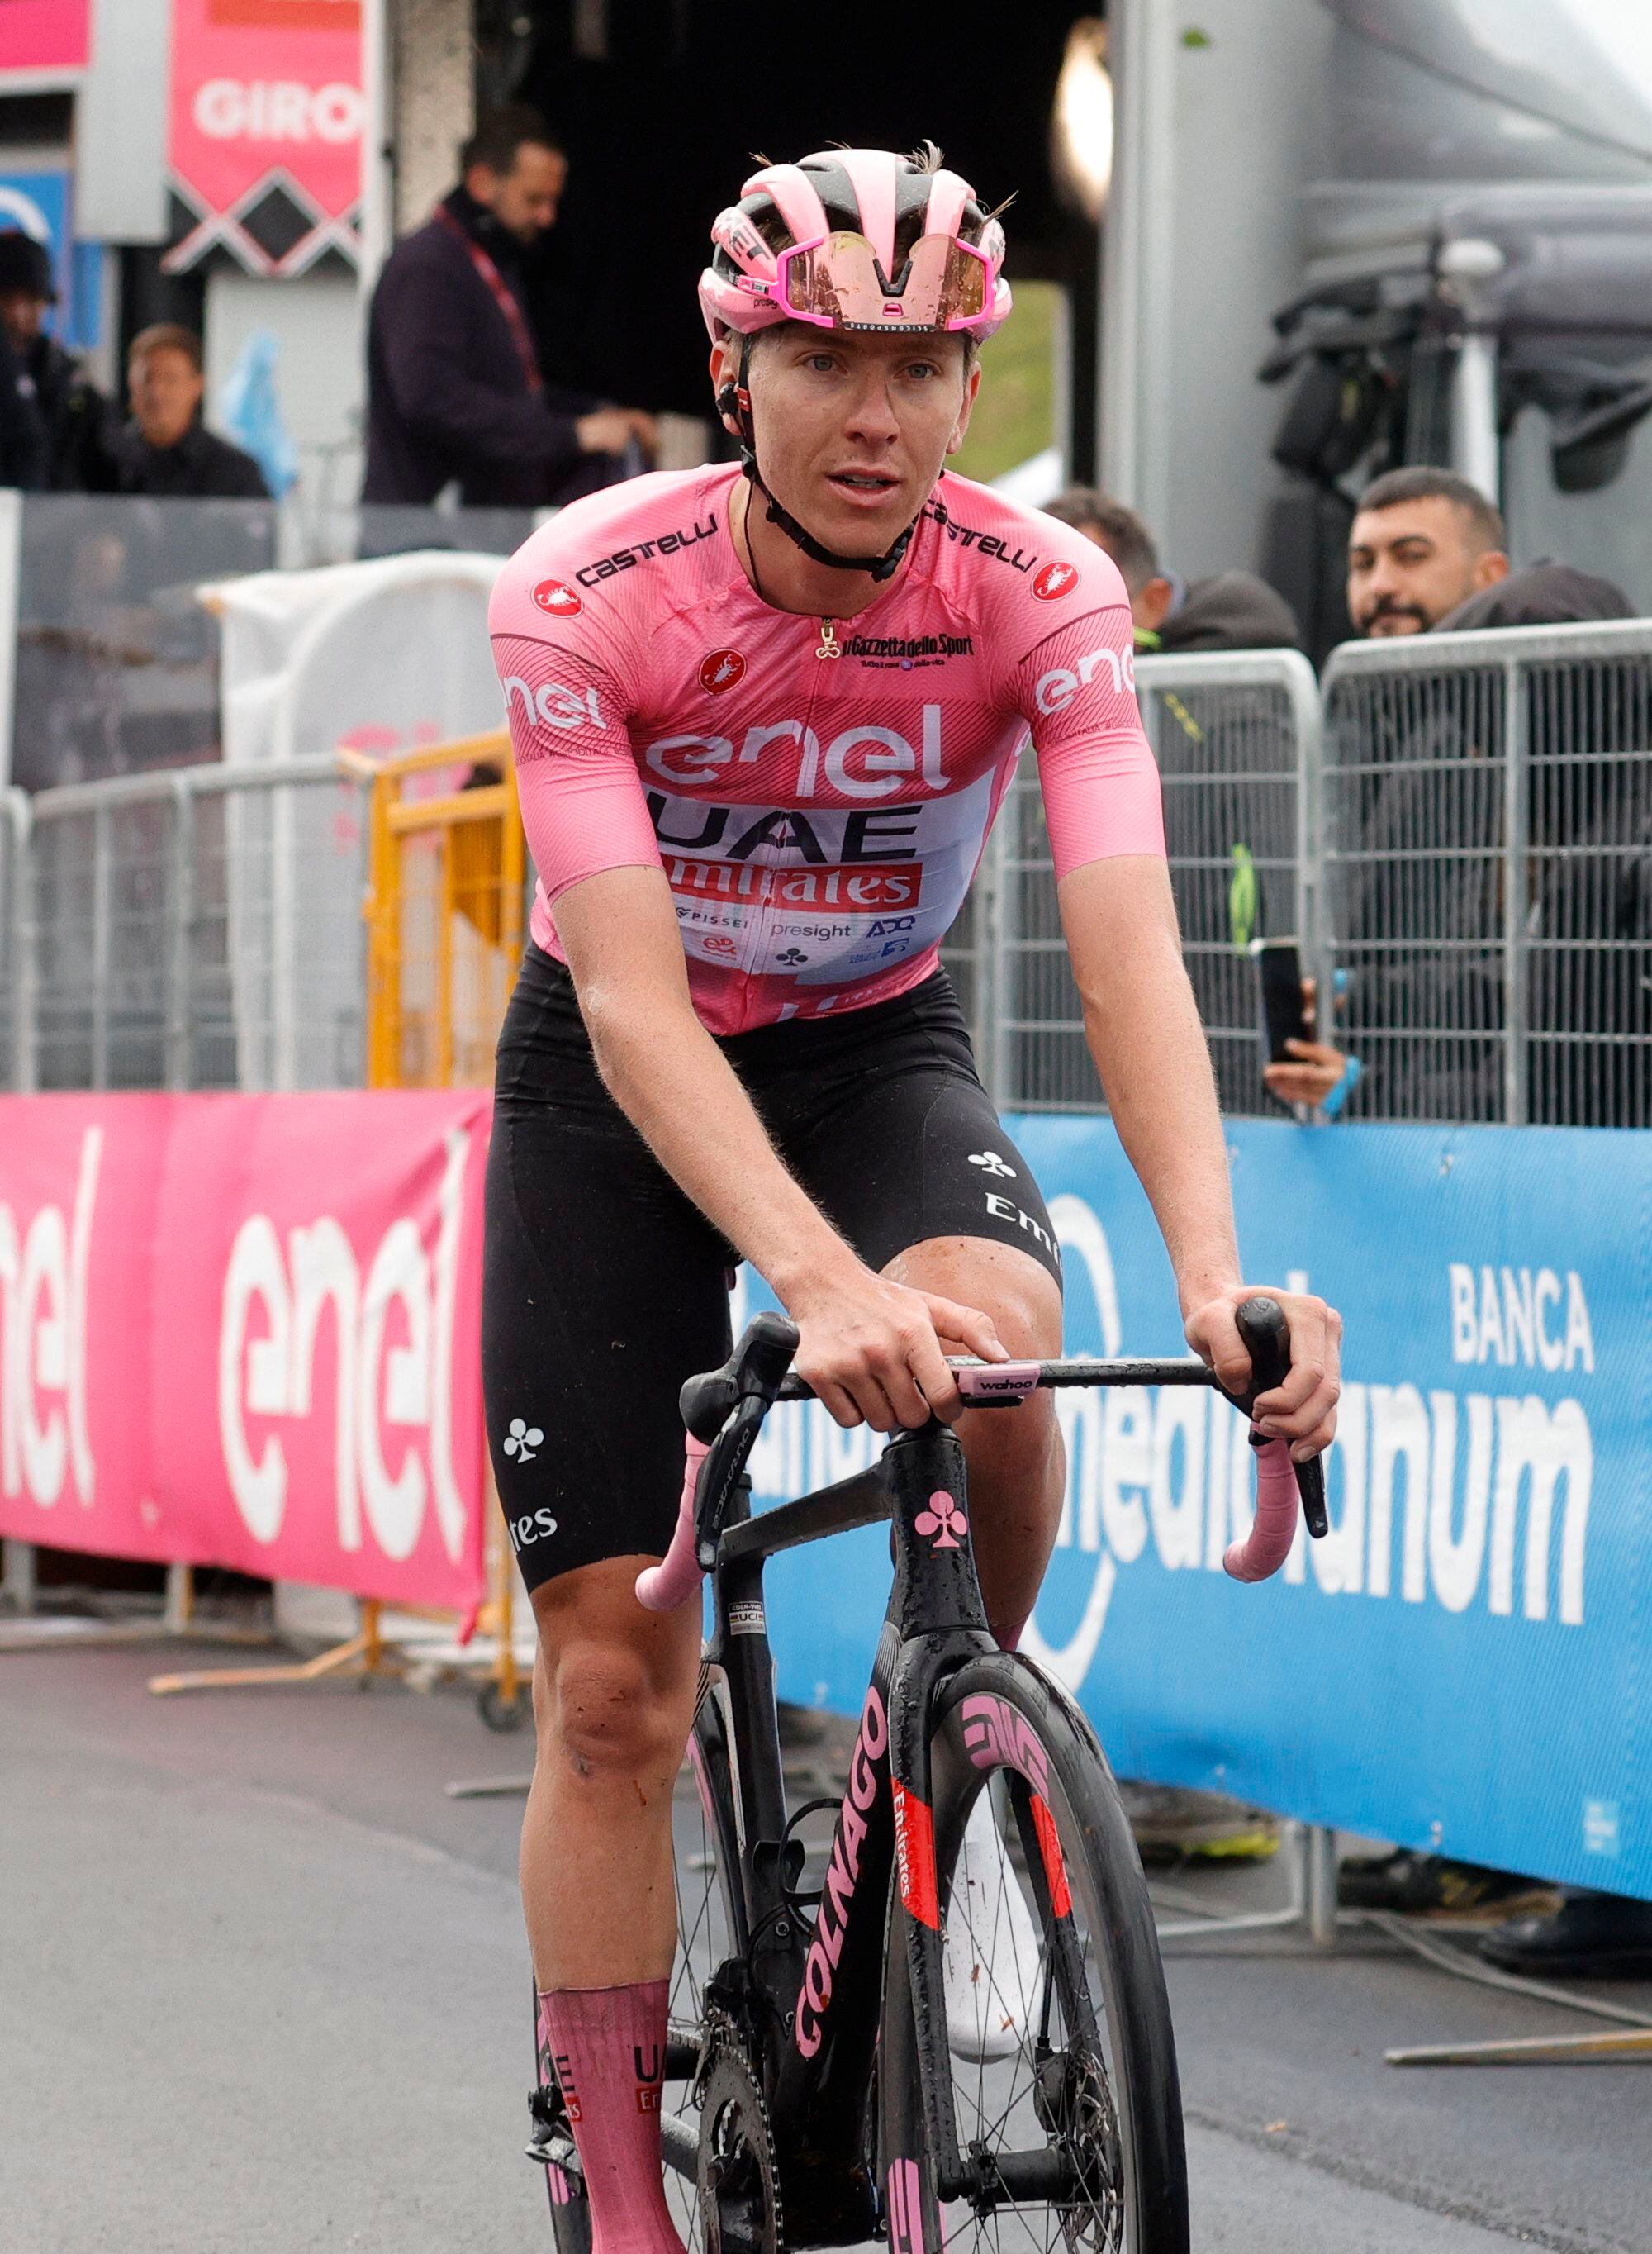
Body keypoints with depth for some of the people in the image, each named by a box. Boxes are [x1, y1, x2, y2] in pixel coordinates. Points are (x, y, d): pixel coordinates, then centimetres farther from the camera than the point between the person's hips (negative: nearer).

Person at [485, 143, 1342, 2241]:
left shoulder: (1042, 596, -22)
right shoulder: (588, 591, -26)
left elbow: (1129, 959, -30)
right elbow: (634, 995, -33)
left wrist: (1216, 1276, -47)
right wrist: (820, 1281, -48)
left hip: (877, 1053, 1)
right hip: (612, 1085, -1)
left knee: (995, 1340, -34)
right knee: (612, 1681, -4)